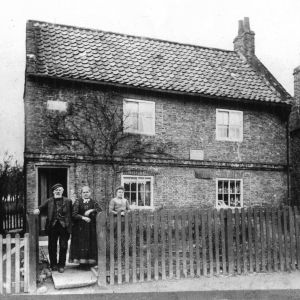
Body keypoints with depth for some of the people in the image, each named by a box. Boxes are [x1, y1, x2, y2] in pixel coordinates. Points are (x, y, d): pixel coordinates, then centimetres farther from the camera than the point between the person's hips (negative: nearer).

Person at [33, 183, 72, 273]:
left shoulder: (68, 201, 4)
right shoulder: (49, 201, 8)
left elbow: (71, 215, 2)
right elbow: (42, 208, 2)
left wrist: (69, 226, -4)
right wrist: (37, 210, -21)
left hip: (64, 227, -1)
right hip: (52, 226, 1)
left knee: (63, 247, 3)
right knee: (52, 247, 8)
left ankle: (61, 265, 16)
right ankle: (53, 265, 24)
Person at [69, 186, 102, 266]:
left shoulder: (94, 202, 9)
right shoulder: (78, 202, 3)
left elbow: (100, 211, -5)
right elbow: (74, 214, -7)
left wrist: (91, 210, -19)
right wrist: (83, 217, -20)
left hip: (91, 227, 1)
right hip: (80, 227, -1)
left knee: (91, 243, -1)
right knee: (81, 243, -2)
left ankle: (90, 259, 5)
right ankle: (82, 260, 5)